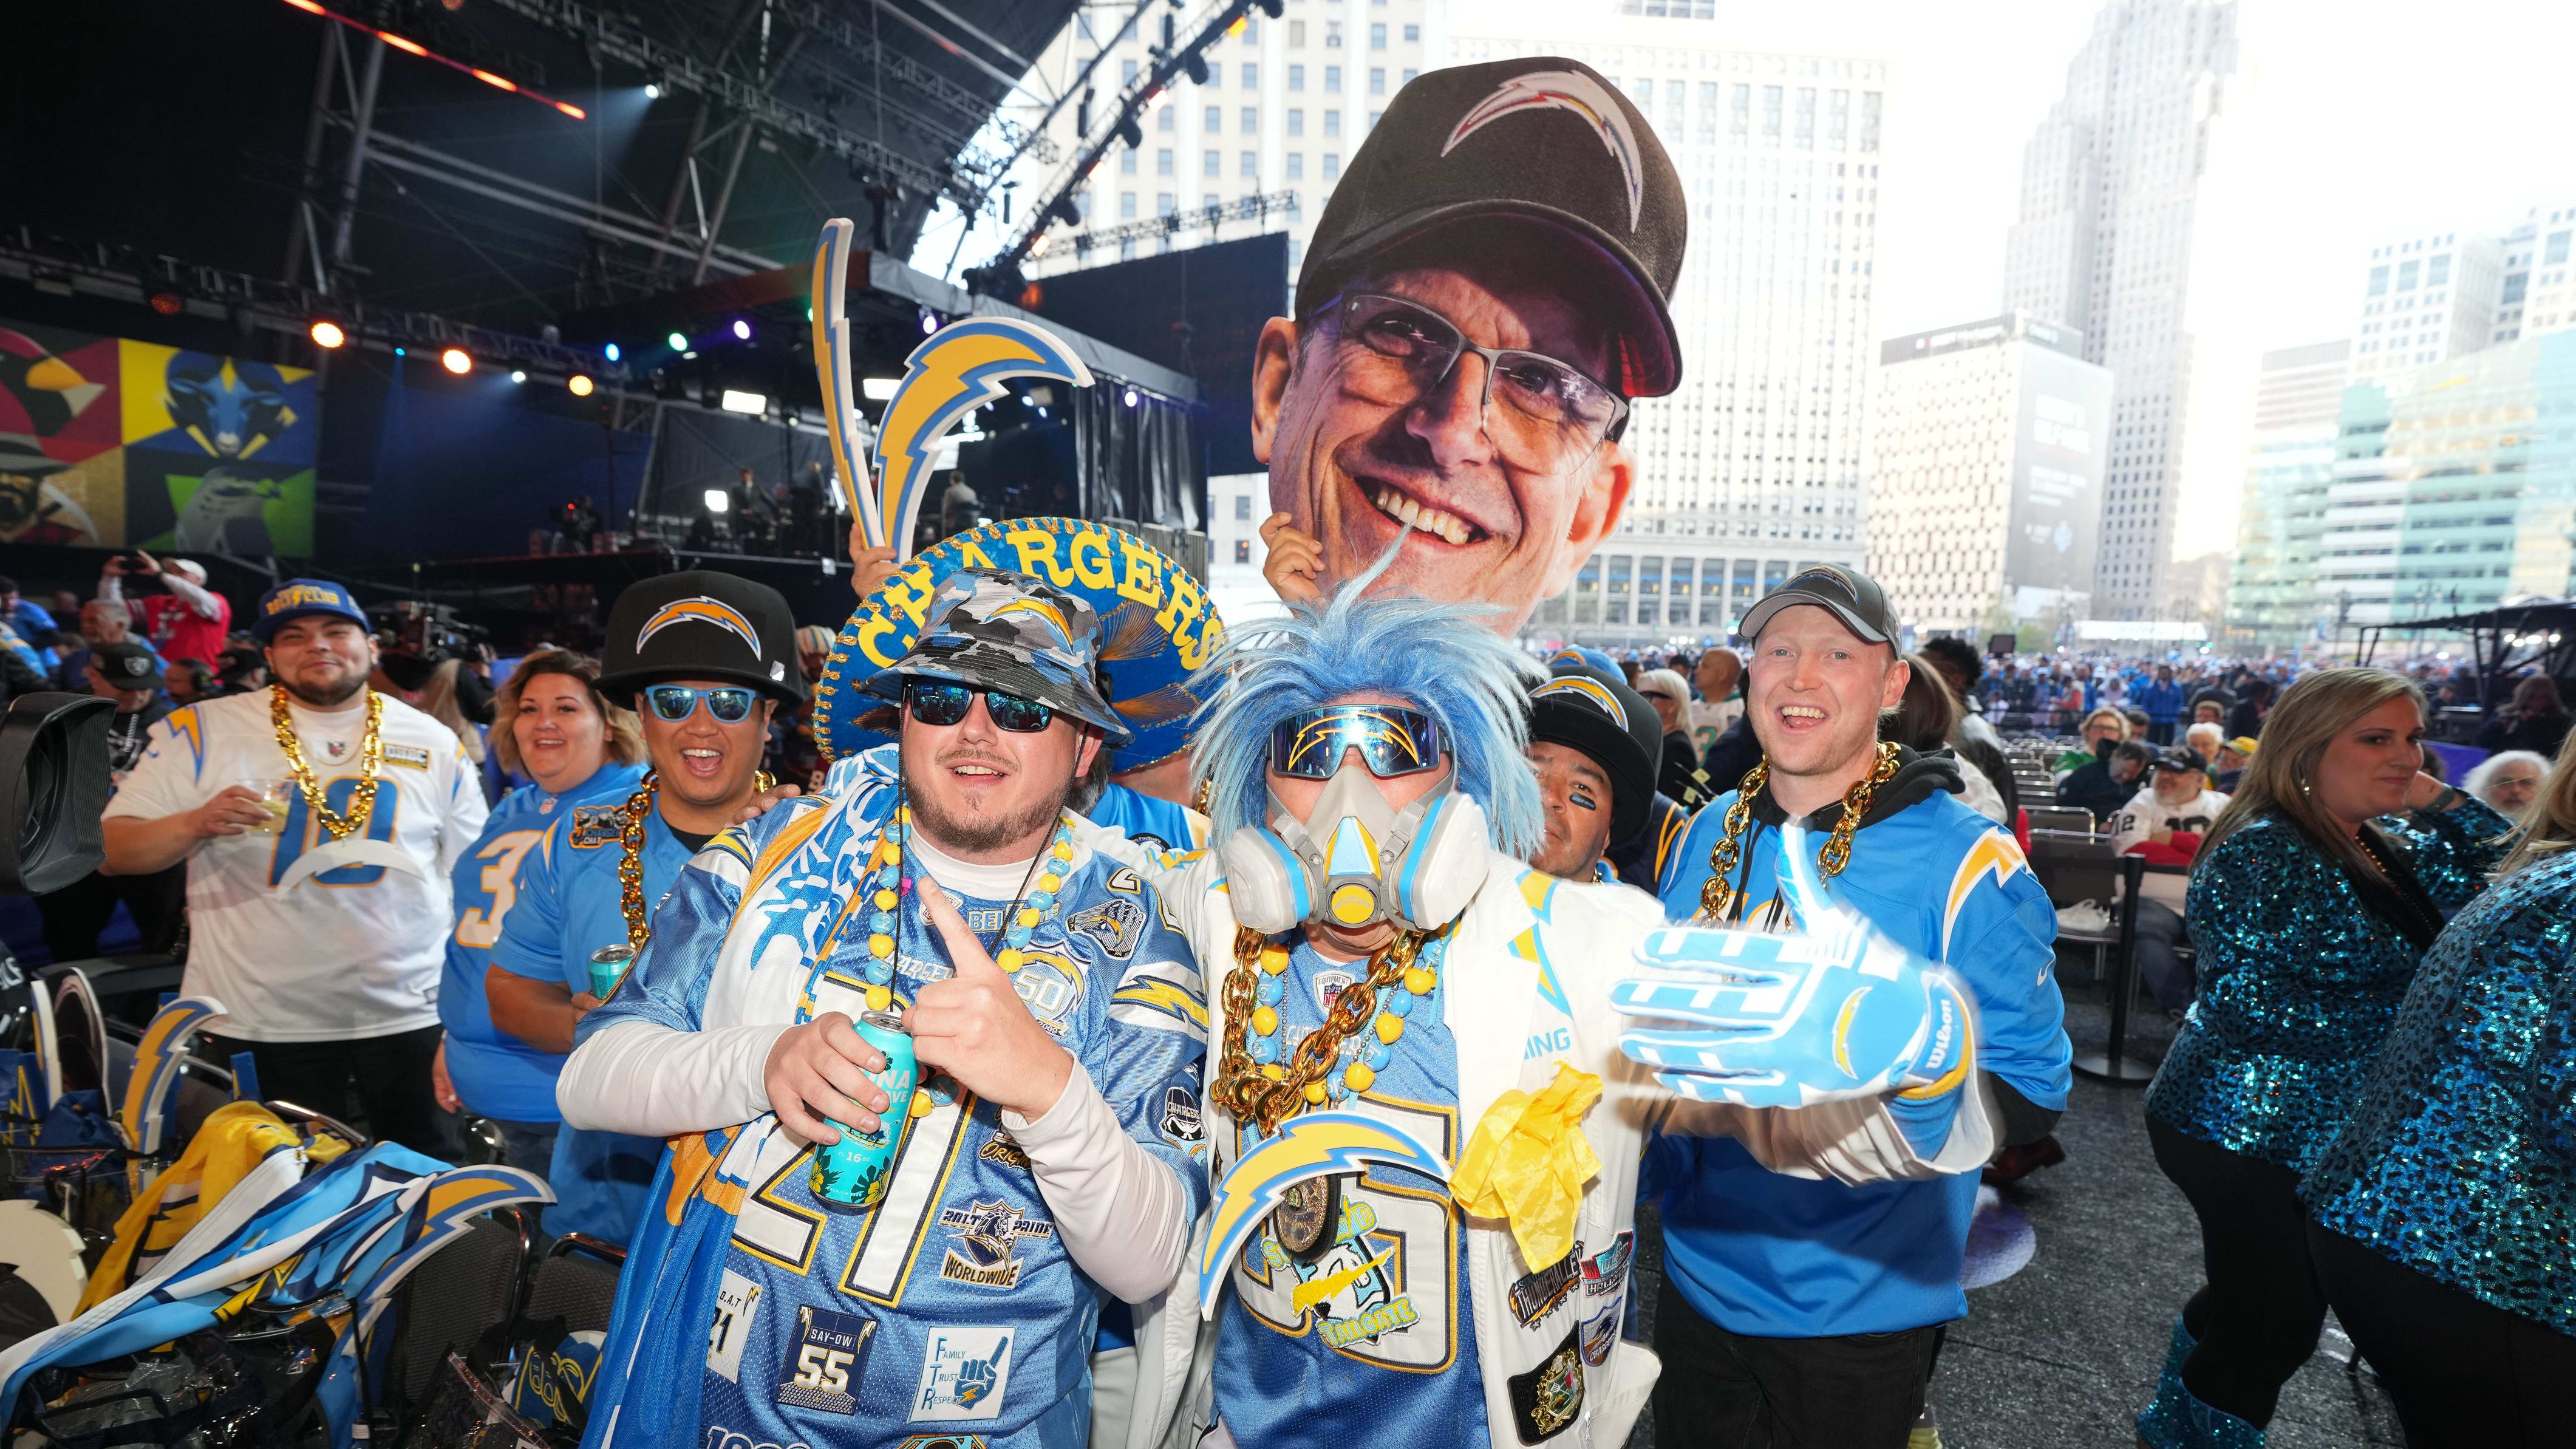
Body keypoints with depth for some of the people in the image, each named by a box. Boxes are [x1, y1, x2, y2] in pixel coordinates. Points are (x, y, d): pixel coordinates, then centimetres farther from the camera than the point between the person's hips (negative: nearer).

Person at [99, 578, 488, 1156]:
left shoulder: (435, 743, 3)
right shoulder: (203, 731, 0)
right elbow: (113, 850, -1)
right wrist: (196, 823, -22)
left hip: (408, 1017, 1)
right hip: (256, 1024, 0)